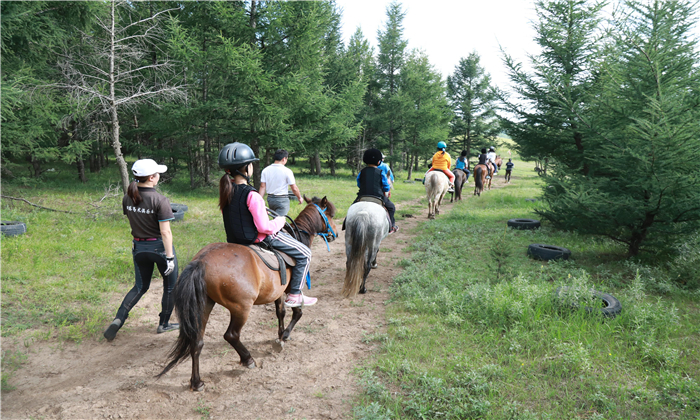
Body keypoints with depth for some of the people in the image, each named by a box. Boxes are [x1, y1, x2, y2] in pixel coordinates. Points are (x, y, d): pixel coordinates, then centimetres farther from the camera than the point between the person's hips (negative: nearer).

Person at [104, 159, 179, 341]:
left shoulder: (128, 198, -2)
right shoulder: (160, 201, -21)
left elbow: (131, 221, 10)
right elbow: (165, 232, -21)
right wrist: (169, 257, -18)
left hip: (139, 247, 6)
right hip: (159, 246, -6)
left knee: (140, 286, 21)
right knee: (170, 285, 15)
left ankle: (118, 319, 6)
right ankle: (163, 324, 25)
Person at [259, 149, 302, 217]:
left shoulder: (265, 170, 2)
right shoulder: (287, 171, -11)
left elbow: (262, 187, 1)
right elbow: (294, 188, -8)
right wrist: (300, 198, 7)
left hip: (270, 199, 6)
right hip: (282, 200, -5)